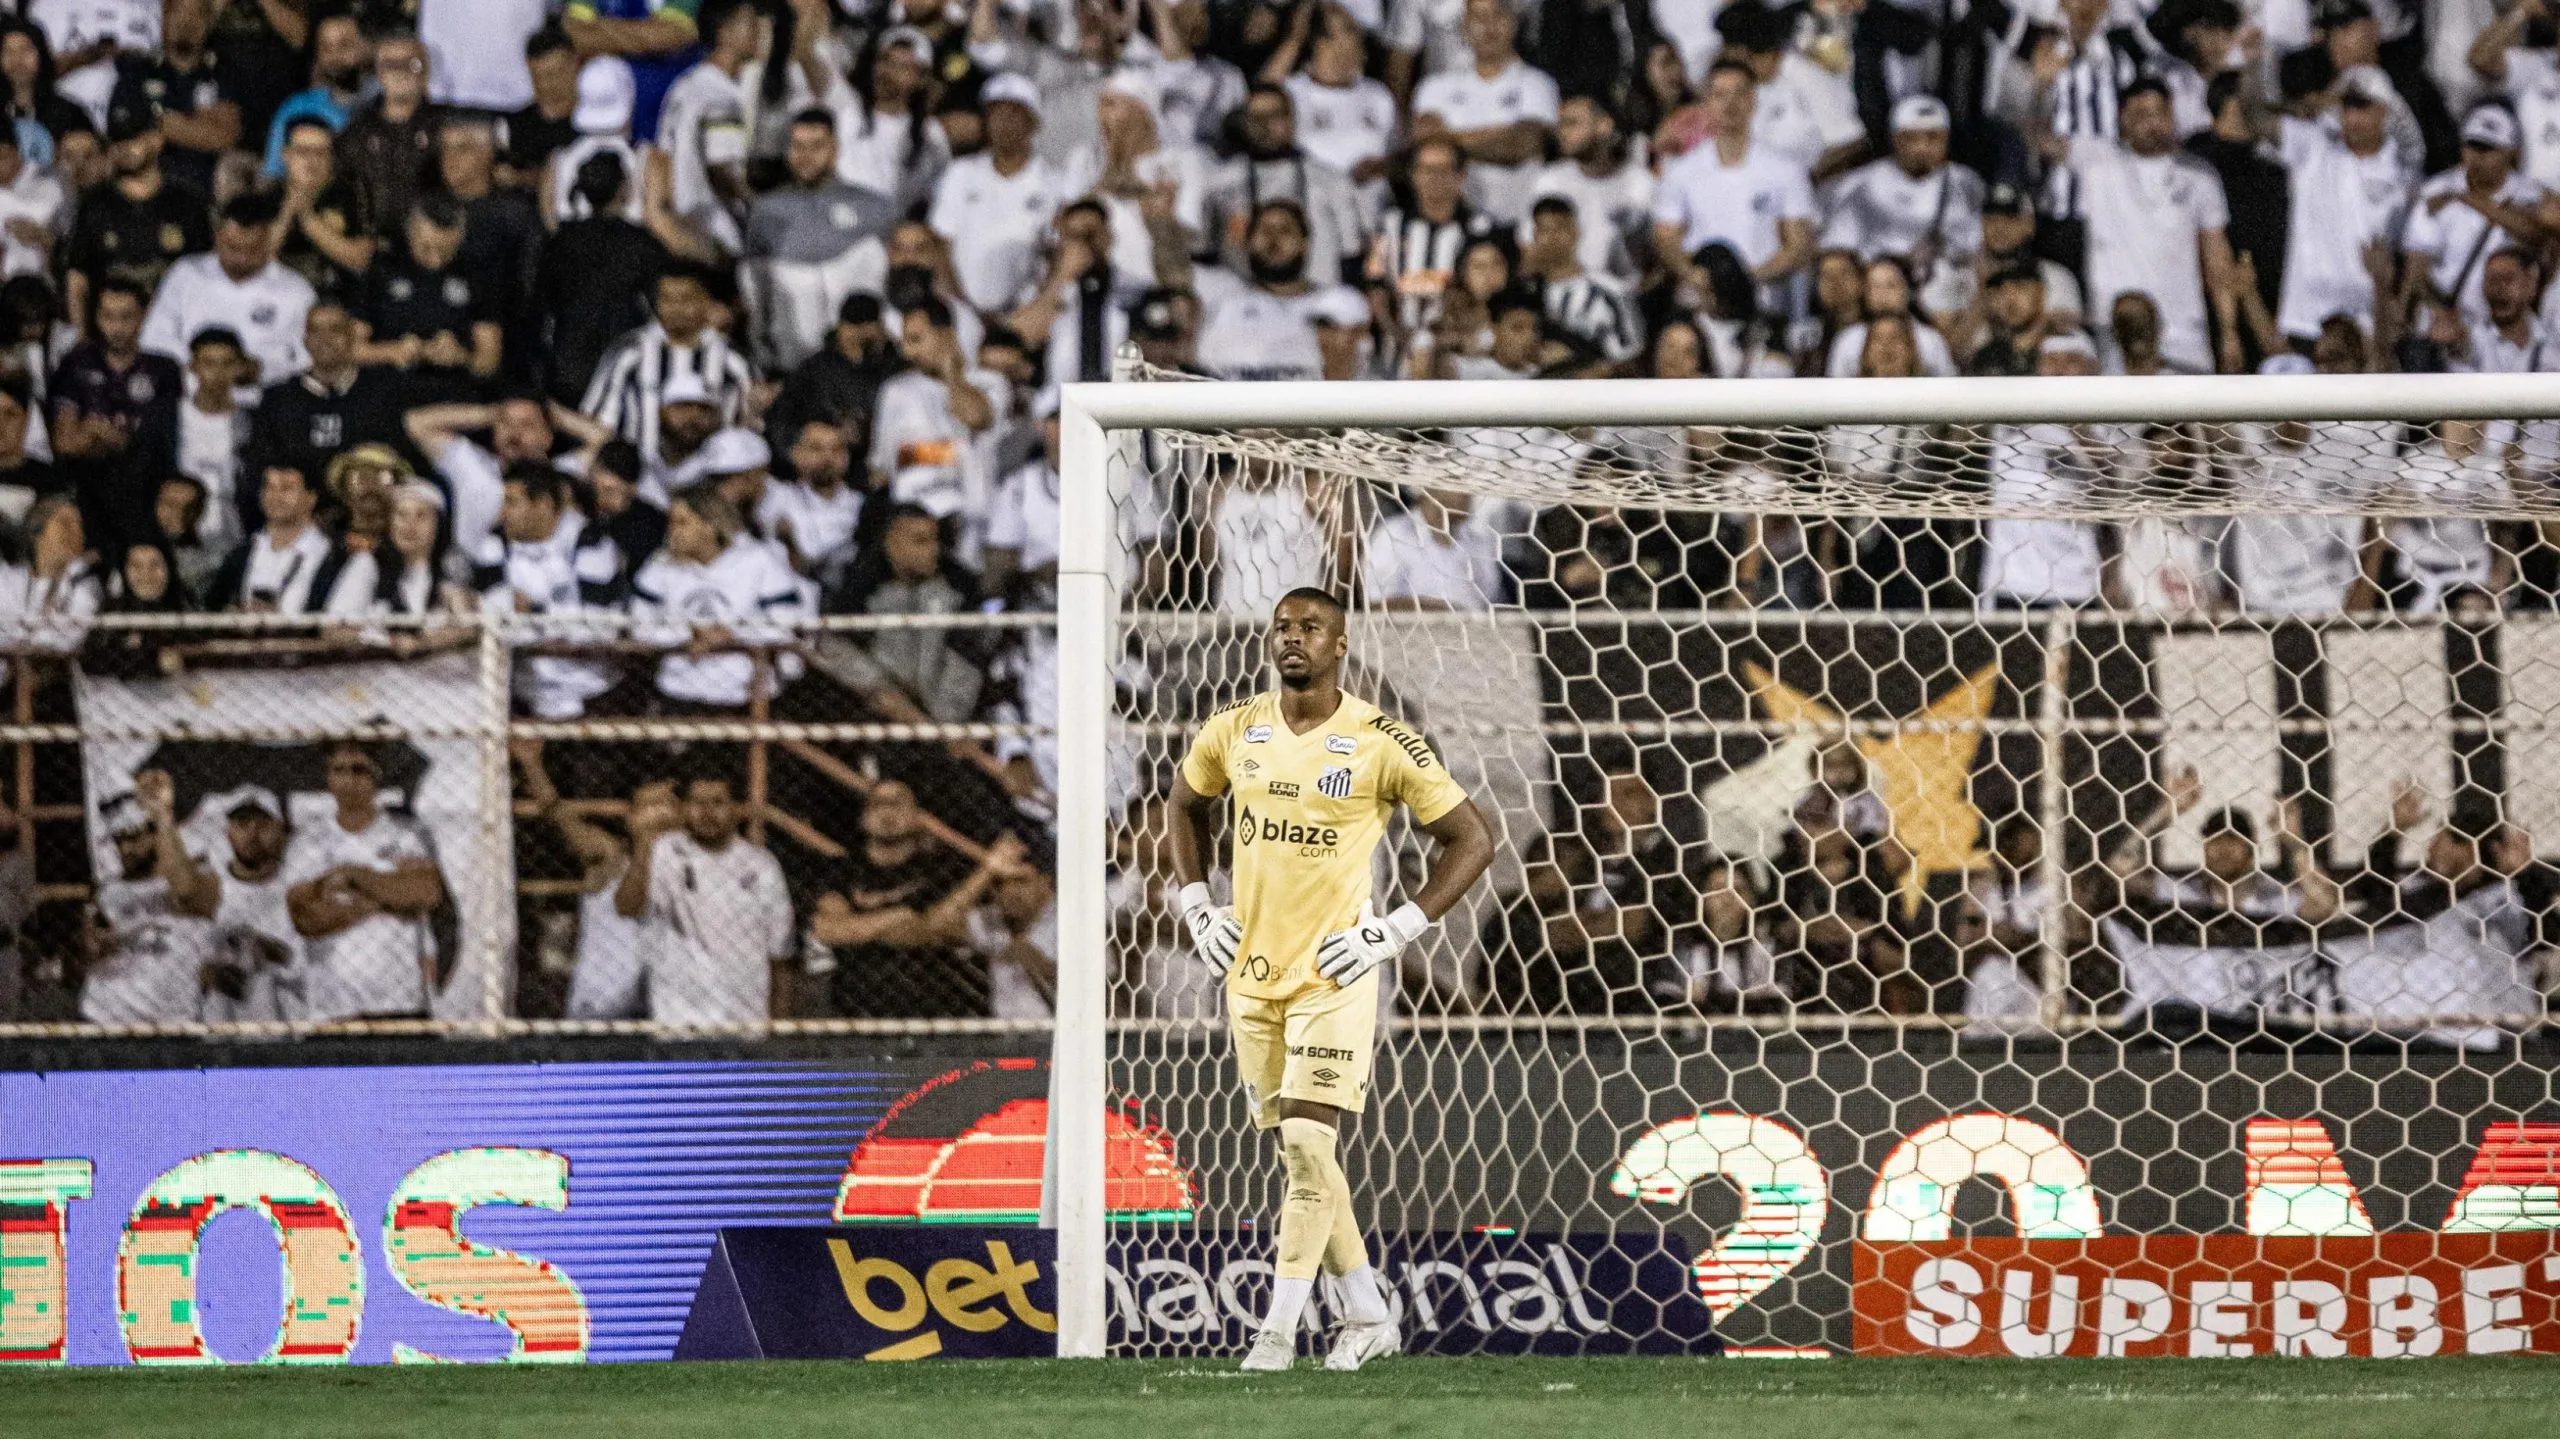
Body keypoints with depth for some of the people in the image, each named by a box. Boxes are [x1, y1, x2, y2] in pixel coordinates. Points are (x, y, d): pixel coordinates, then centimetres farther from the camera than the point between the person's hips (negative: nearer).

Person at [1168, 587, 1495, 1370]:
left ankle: (1278, 1329, -12)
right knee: (1299, 1150, 10)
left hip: (1333, 975, -5)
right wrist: (1197, 906, 14)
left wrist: (1399, 930, -9)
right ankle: (1367, 1314, 22)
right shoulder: (1233, 734, 4)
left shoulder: (1380, 744, -10)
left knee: (1307, 1142, -14)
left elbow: (1472, 840, -3)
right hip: (1252, 973, 5)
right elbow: (1188, 805, 25)